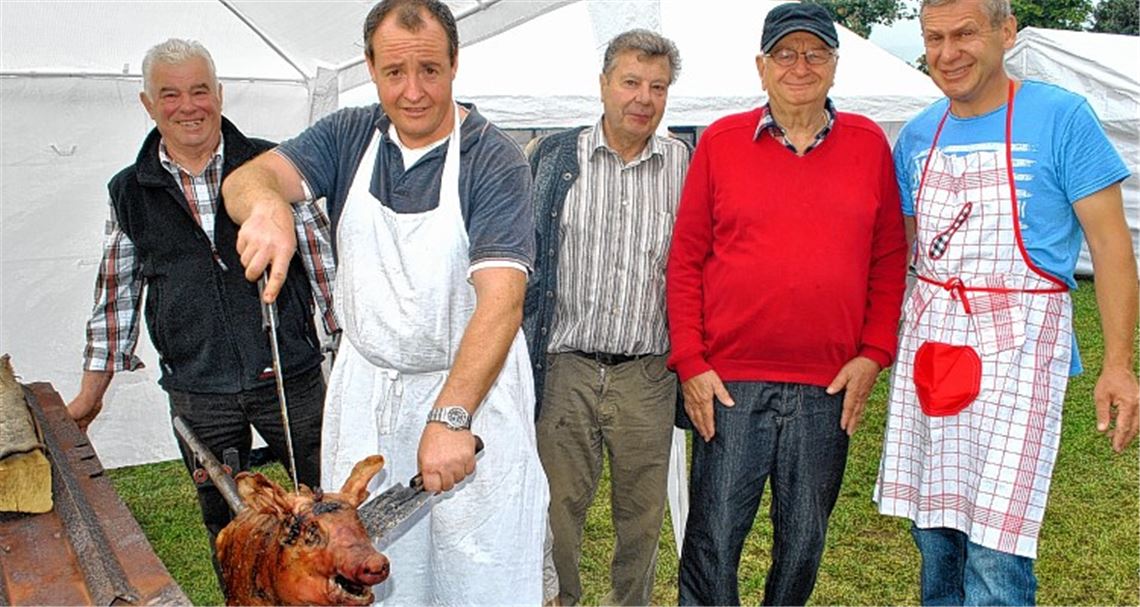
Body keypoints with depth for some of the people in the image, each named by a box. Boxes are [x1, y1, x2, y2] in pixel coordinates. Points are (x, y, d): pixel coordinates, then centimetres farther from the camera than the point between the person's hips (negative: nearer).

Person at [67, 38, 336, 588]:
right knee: (224, 522, 15)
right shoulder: (129, 192, 4)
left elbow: (321, 258, 2)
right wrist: (90, 394, 13)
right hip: (197, 393, 2)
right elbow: (117, 295, 11)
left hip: (291, 377, -1)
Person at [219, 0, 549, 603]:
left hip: (472, 389, -4)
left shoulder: (494, 159, -14)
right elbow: (246, 178, -12)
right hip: (364, 388, 4)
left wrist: (450, 416, -34)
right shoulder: (347, 135, 1)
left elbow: (501, 299, -23)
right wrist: (266, 206, -38)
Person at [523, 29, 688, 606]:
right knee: (557, 505, 8)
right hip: (565, 368, 0)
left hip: (648, 375, 1)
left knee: (642, 515, 12)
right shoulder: (553, 156, 4)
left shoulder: (687, 165, 4)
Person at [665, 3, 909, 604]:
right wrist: (689, 363, -3)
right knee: (713, 539, 4)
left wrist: (874, 353, 0)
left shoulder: (868, 144, 7)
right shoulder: (720, 141, 3)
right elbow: (685, 259, 2)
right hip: (729, 384, -1)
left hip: (829, 387, 2)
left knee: (803, 543, 14)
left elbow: (889, 259, 10)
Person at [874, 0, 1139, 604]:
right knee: (933, 536, 13)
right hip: (928, 340, 5)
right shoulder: (917, 135, 9)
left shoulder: (1062, 118, -5)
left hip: (1017, 343, -5)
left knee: (995, 555, -7)